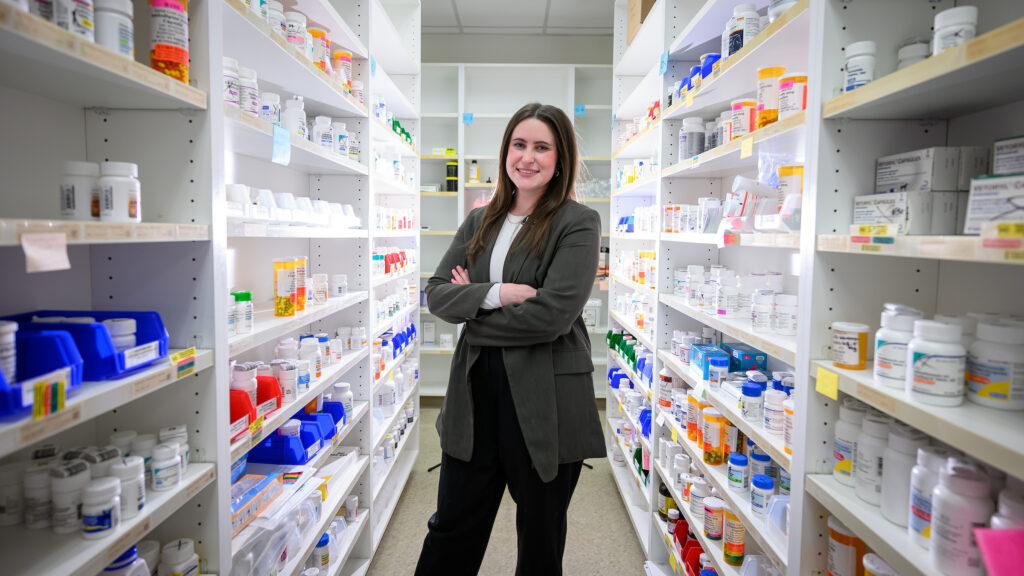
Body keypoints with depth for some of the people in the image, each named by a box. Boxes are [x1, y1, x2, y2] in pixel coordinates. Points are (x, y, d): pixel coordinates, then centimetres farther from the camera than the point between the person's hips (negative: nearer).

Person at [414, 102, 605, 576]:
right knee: (452, 527, 16)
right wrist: (497, 294, -16)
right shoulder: (480, 221, 9)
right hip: (475, 390, 5)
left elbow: (552, 314, -19)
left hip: (545, 399, -4)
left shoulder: (578, 223, -8)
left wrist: (473, 311, -8)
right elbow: (437, 293, 1)